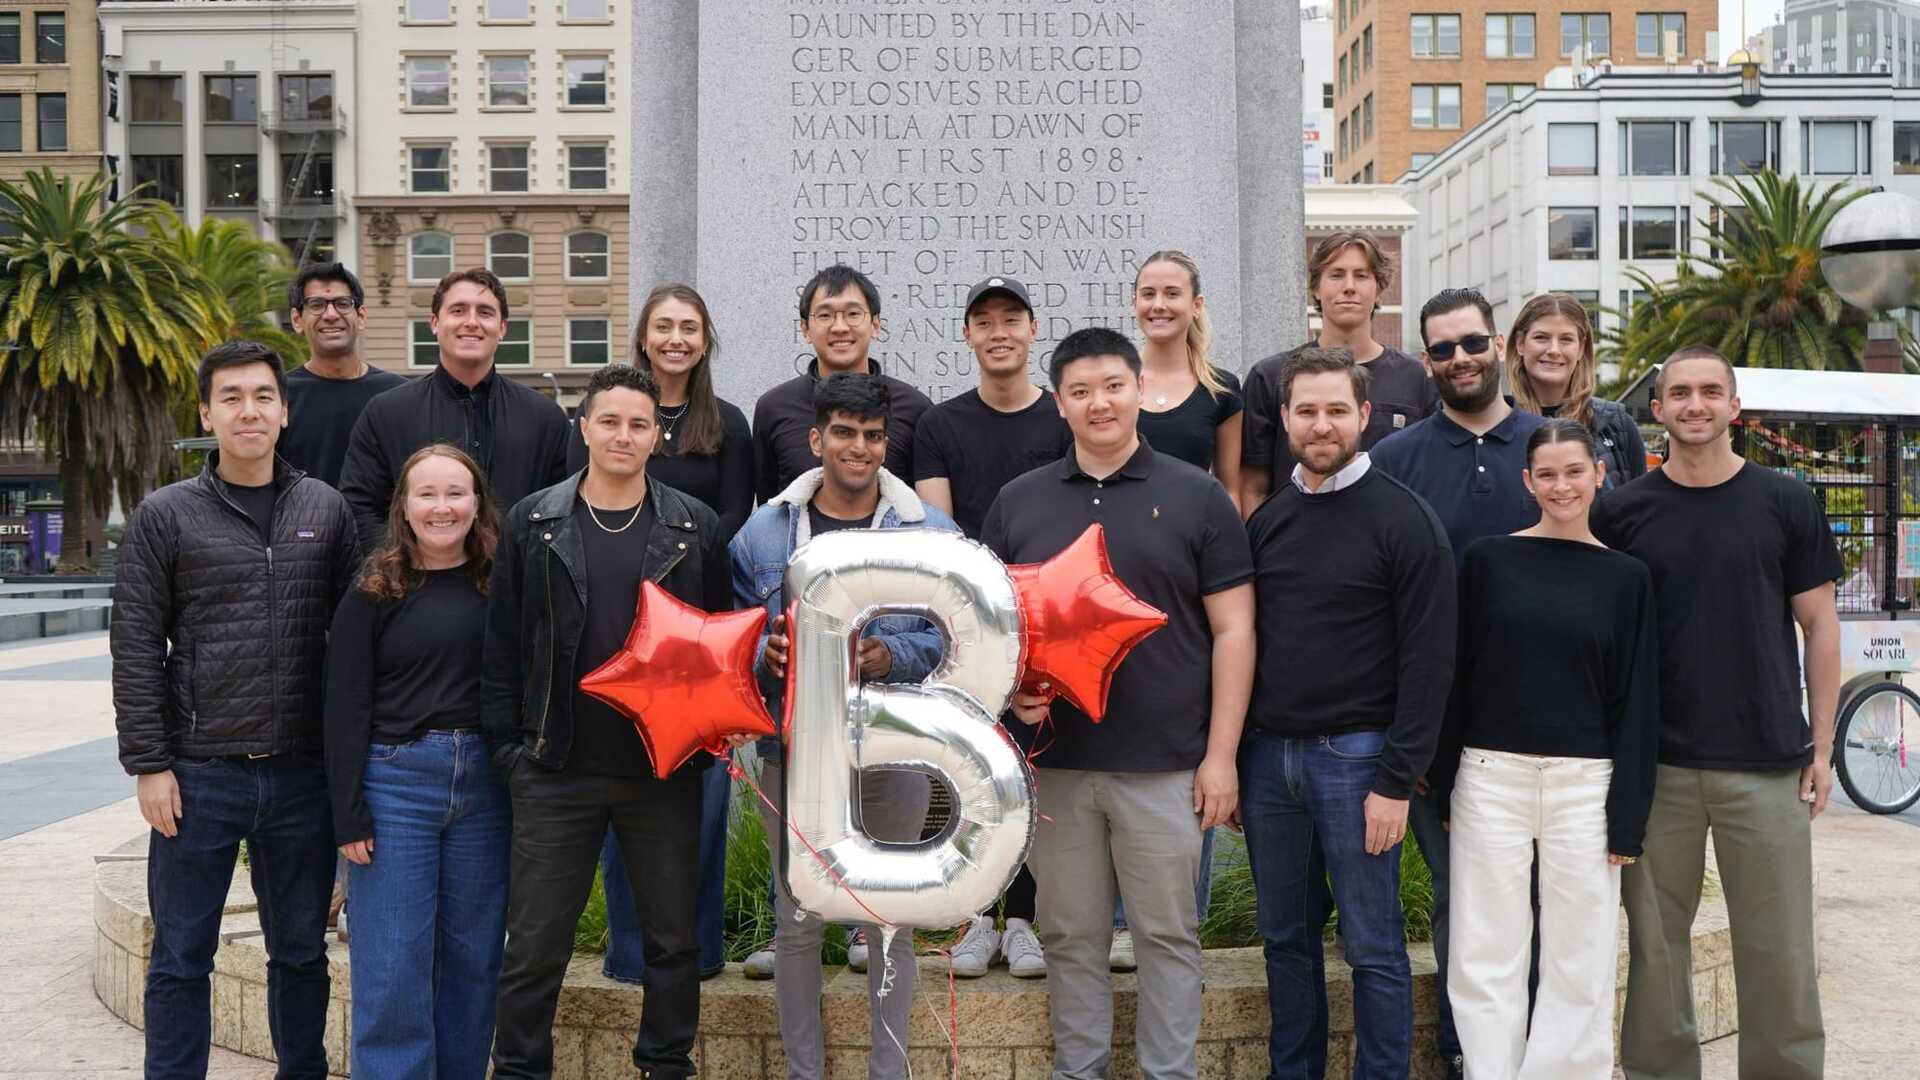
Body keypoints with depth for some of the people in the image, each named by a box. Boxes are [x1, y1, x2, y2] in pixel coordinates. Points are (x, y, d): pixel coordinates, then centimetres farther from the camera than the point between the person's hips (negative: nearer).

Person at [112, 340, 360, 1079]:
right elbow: (136, 649, -3)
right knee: (181, 960, 7)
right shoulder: (164, 517, 0)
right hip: (199, 774, -2)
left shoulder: (326, 510, 5)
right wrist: (148, 764, -8)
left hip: (304, 772, 2)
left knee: (301, 951, 14)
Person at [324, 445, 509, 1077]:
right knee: (392, 967, 0)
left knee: (473, 959, 9)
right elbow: (345, 709, -2)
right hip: (395, 782, -2)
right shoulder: (373, 593, -1)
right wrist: (349, 814, -7)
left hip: (484, 787, 3)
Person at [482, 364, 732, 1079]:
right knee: (534, 946, 6)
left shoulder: (694, 528, 3)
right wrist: (508, 746, -1)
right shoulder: (531, 523, 2)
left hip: (666, 768, 1)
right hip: (556, 770, 0)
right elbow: (502, 646, 4)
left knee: (673, 939, 10)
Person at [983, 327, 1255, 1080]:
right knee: (1071, 937, 11)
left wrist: (1221, 752, -6)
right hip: (1054, 763, 2)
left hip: (1165, 765, -2)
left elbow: (1232, 630, 0)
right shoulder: (1018, 502, 8)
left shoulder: (1196, 497, 2)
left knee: (1167, 935, 7)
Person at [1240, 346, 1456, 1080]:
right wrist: (1227, 759, 8)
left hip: (1354, 756, -5)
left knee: (1373, 948, 4)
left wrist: (1397, 779, -14)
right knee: (1285, 939, 14)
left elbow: (1427, 659, -9)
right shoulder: (1267, 519, 9)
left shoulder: (1403, 518, -7)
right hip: (1267, 753, 5)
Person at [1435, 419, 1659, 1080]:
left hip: (1585, 785, 0)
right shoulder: (1488, 559, 2)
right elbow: (1457, 677, 4)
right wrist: (1444, 790, 2)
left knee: (1580, 964, 6)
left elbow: (1636, 703, 3)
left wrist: (1627, 819, -1)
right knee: (1484, 962, 4)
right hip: (1491, 778, 0)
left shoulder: (1626, 576, 4)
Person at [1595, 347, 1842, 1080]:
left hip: (1766, 764, 0)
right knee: (1655, 940, 8)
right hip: (1655, 764, 1)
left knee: (1778, 947, 5)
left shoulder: (1785, 503, 3)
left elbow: (1818, 625, 5)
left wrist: (1822, 745, 1)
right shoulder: (1621, 511, 3)